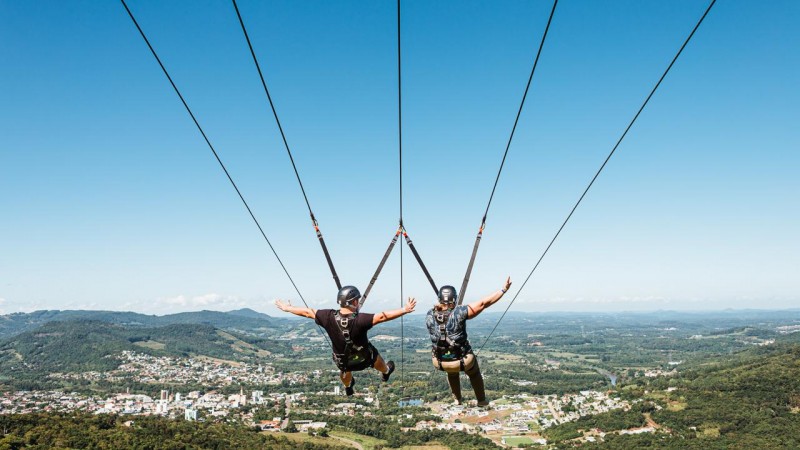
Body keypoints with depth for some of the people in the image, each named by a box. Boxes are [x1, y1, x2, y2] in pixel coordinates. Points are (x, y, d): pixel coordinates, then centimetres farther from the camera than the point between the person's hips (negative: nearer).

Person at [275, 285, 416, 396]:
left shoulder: (329, 317, -27)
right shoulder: (360, 320, -38)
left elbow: (307, 312, -15)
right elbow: (382, 316, -43)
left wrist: (287, 308, -1)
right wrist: (405, 310, -42)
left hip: (342, 361, 3)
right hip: (363, 360, -3)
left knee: (345, 370, 39)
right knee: (375, 356, 33)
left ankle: (348, 387, 69)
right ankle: (386, 372, 63)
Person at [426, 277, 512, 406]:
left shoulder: (429, 317, -16)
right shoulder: (459, 313, -26)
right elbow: (483, 303, -22)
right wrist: (503, 290, -16)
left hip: (440, 362, 3)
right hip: (463, 360, -3)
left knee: (452, 373, 40)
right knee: (474, 373, 33)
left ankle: (457, 400, 51)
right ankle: (481, 400, 44)